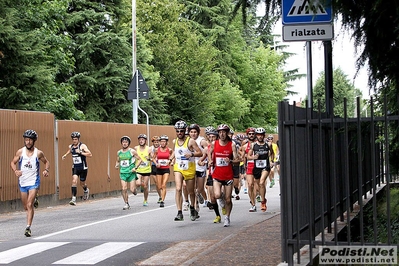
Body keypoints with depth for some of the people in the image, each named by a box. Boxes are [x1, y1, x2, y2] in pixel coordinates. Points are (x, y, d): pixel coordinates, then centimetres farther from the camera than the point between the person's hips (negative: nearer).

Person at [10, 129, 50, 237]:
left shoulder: (38, 153, -4)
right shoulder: (20, 152, -1)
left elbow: (46, 162, 12)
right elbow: (13, 162, 8)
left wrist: (46, 170, -8)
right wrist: (15, 171, -12)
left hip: (34, 182, -3)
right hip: (22, 182, 3)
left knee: (29, 205, -15)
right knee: (26, 207, 12)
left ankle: (28, 228, -15)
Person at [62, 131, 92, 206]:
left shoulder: (82, 146, -12)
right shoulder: (70, 147, 4)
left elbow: (90, 154, -23)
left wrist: (80, 152, -29)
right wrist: (65, 155, 10)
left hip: (83, 168, -3)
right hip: (75, 167, 3)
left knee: (82, 184, 9)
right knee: (74, 181, -17)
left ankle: (86, 190, 46)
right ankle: (74, 199, -20)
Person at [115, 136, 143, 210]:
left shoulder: (132, 151, -4)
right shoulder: (119, 152, 8)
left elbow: (139, 159, 0)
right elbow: (118, 161, 22)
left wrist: (135, 167, -11)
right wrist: (117, 165, -1)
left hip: (131, 172, -3)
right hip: (123, 173, 3)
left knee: (132, 190, -6)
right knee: (124, 189, -9)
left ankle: (135, 190, 31)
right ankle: (126, 204, 4)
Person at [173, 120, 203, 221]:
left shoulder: (190, 141, -9)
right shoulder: (175, 141, 6)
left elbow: (200, 153, -11)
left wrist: (191, 154, -27)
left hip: (189, 169, -2)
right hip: (178, 168, 2)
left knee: (191, 192, 11)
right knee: (178, 189, -18)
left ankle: (192, 208, 40)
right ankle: (179, 213, -22)